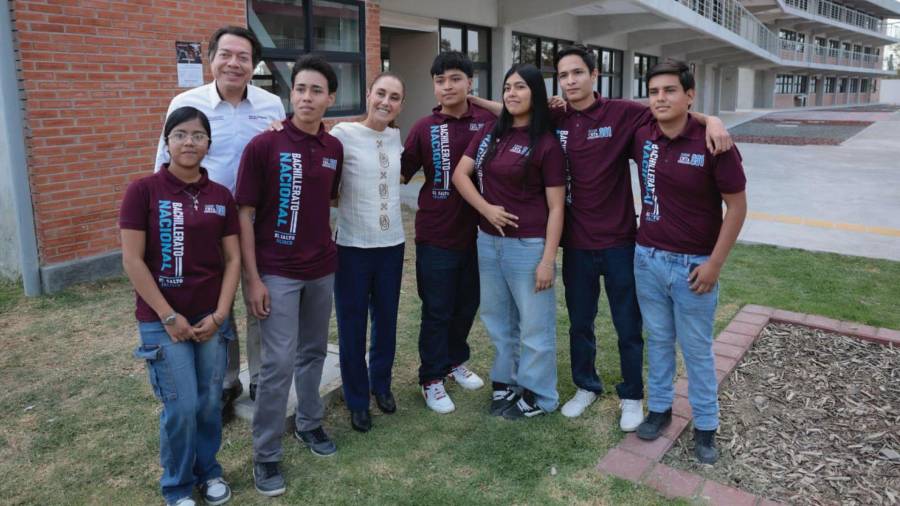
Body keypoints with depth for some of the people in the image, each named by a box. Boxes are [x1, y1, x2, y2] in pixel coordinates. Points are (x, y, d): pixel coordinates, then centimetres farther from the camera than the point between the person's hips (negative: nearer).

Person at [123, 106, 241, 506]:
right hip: (161, 320, -3)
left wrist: (219, 314, -5)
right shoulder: (143, 191, -8)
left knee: (210, 402, 10)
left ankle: (208, 470, 35)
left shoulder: (221, 196, 3)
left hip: (211, 317, 3)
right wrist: (168, 316, -11)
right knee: (182, 406, -1)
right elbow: (132, 260, -9)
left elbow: (233, 258, 4)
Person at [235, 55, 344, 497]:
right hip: (277, 272, -5)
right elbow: (244, 214, -10)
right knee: (279, 362, -3)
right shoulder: (263, 145, -11)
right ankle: (266, 454, 13)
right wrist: (253, 278, -13)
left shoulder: (334, 148, 3)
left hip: (322, 268, 5)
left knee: (313, 352, 17)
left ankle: (309, 423, 37)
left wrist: (329, 247, 10)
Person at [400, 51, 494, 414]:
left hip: (476, 231, 3)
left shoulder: (488, 120, -1)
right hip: (436, 234, -2)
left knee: (467, 304, 18)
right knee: (437, 310, 8)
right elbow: (401, 174, -3)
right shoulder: (424, 128, -4)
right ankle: (432, 378, 24)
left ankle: (456, 361, 41)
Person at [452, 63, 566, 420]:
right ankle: (506, 382, 35)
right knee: (498, 319, 18)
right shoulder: (489, 135, 7)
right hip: (488, 241, 6)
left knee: (534, 324, 6)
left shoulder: (547, 143, -9)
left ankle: (537, 395, 23)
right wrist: (486, 208, -11)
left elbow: (555, 207, -11)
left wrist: (548, 259, -15)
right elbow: (460, 174, 4)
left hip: (528, 245, -6)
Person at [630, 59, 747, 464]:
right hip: (647, 259, 4)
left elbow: (737, 206, -10)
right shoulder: (641, 137, -2)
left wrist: (715, 263, -12)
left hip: (693, 265, -3)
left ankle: (706, 426, 26)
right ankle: (659, 408, 34)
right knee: (658, 340, 17)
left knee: (697, 349, 10)